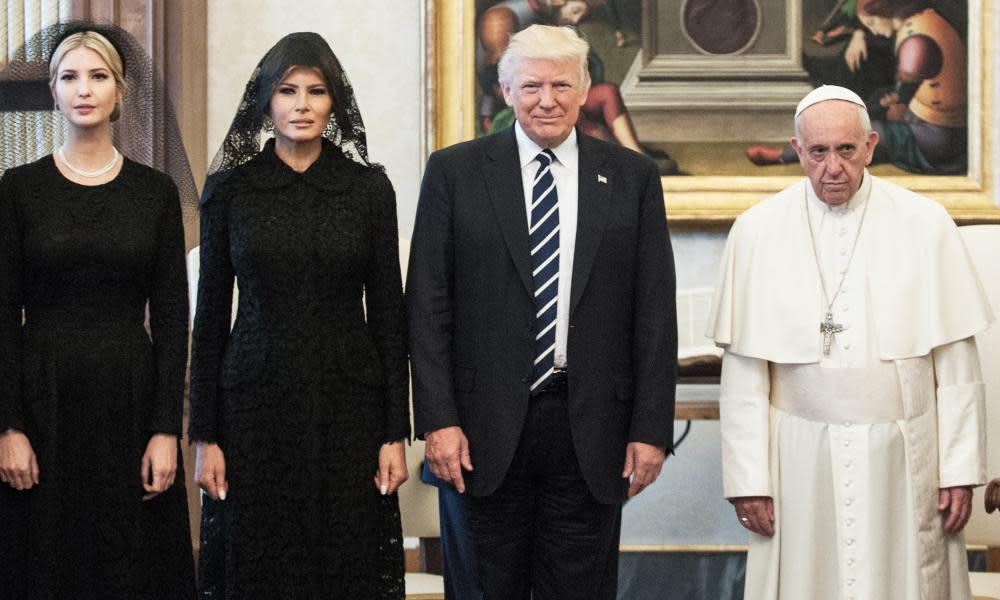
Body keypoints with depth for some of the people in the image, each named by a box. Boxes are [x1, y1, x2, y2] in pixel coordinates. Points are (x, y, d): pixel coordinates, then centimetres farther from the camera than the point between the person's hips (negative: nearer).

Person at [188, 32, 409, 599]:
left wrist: (395, 433, -2)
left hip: (349, 402, 0)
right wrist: (205, 435, -1)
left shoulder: (370, 187, 2)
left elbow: (388, 311, 3)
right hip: (257, 400, 0)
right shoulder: (229, 189, 2)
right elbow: (210, 315, 3)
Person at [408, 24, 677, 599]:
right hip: (487, 430, -1)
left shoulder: (633, 177, 5)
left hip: (592, 433, 1)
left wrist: (651, 428, -1)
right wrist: (438, 420, -7)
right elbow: (427, 307, 0)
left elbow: (655, 310, 4)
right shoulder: (455, 172, 3)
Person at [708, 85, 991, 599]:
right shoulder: (757, 230, 1)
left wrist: (962, 469, -2)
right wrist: (747, 478, -3)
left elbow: (956, 363, 1)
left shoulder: (925, 224, 1)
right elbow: (743, 370, 0)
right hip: (801, 461, 0)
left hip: (903, 458, 0)